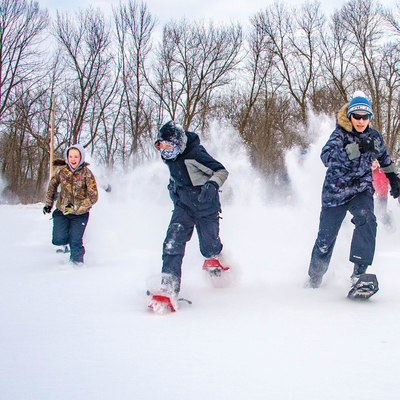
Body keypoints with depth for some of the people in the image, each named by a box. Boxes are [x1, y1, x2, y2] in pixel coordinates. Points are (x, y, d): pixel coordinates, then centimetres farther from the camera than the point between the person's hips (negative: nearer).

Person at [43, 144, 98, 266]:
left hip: (80, 214, -2)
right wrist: (48, 204, 15)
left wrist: (75, 207, -23)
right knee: (59, 240, -9)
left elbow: (93, 197, -15)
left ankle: (77, 263, 18)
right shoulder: (61, 170, -6)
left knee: (75, 243, -8)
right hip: (62, 211, 2)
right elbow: (52, 186, 14)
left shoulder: (86, 173, -14)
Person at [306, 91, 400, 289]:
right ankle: (314, 278, 24)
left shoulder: (374, 136, 0)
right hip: (336, 190, -2)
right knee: (326, 237, 0)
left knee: (366, 218, -29)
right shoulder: (340, 135, -14)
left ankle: (359, 271, -28)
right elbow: (327, 157, -34)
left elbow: (384, 157, 23)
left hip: (362, 189, 2)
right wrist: (357, 149, -41)